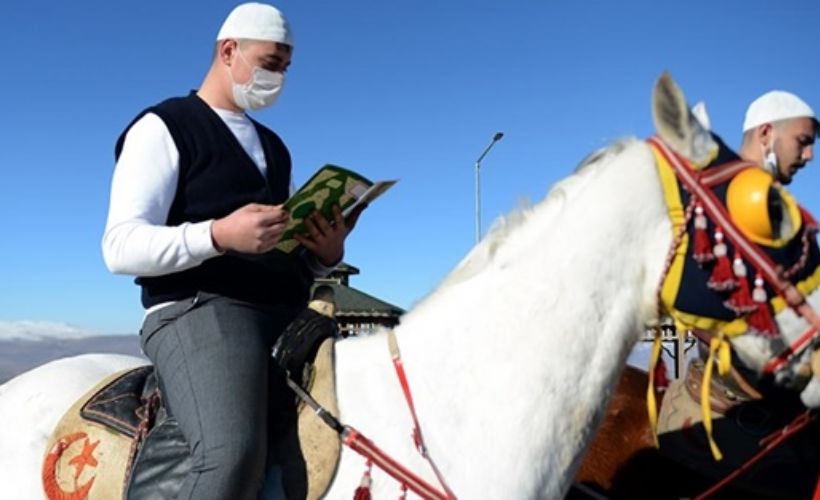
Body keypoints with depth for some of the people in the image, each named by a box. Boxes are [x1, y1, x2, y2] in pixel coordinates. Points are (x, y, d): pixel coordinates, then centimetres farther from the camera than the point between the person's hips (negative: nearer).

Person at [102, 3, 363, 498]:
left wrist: (327, 254, 3)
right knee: (235, 456, -31)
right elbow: (122, 247, -8)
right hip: (198, 311, -7)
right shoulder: (163, 128, 3)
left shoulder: (273, 147, 25)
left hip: (288, 317, 8)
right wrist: (219, 235, -24)